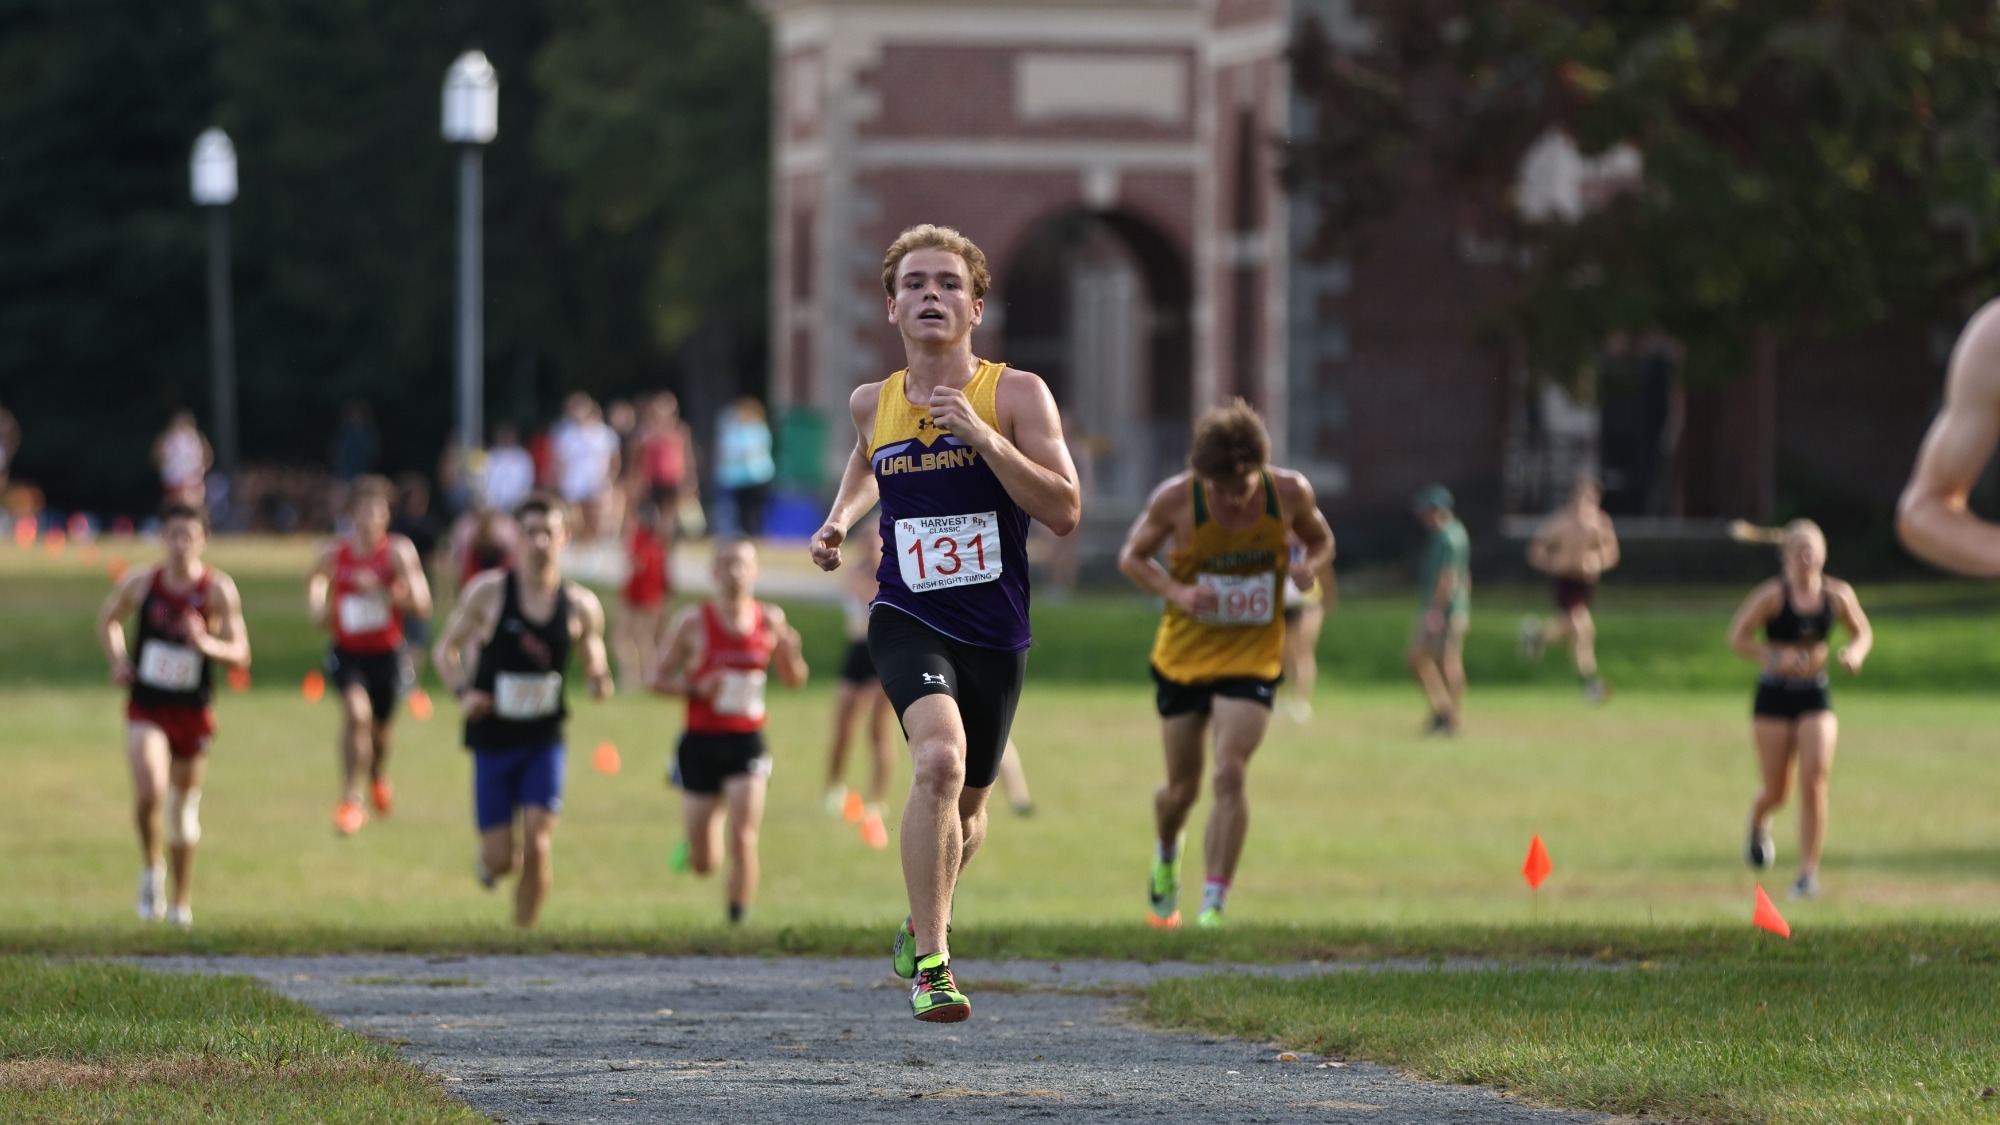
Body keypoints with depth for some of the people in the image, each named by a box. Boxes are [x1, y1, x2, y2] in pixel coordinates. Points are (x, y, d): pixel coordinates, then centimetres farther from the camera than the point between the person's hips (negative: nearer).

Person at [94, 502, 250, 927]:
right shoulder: (140, 582, -4)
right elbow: (107, 620, 16)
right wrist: (117, 660, -2)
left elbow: (241, 654, -10)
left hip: (193, 712, 0)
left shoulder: (218, 590, -9)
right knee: (149, 791, -23)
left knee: (185, 807, 12)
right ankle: (151, 868, 4)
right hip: (146, 708, 0)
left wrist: (208, 644, -30)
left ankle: (180, 901, 30)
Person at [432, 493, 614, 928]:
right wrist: (463, 692, -14)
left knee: (537, 846, -14)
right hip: (492, 740, 0)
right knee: (502, 859, 0)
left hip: (545, 741, 1)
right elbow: (445, 650, 5)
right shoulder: (487, 592, -5)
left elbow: (596, 672, 9)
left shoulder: (581, 607, -1)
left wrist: (600, 683, -15)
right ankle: (489, 857, 37)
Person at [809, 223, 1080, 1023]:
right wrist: (840, 519, 10)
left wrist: (981, 435, -23)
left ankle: (923, 923, 48)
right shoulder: (873, 404, 2)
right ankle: (931, 964, -24)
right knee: (939, 758, -28)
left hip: (996, 634, 1)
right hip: (907, 621, -1)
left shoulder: (1016, 395, -7)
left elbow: (1064, 512, -16)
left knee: (968, 804, 17)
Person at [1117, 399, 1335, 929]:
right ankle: (1165, 856, 46)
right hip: (1184, 652, 1)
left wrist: (1309, 565, -17)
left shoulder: (1289, 493, -12)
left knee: (1229, 775, -18)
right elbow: (1132, 557, -2)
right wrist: (1177, 592, -21)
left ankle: (1213, 906, -15)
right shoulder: (1175, 499, -16)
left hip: (1252, 655, -1)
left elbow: (1321, 541, 8)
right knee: (1182, 789, 10)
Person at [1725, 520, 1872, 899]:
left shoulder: (1837, 595, -1)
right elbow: (1737, 637, -10)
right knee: (1777, 790, 6)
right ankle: (1758, 823, 44)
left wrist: (1855, 653, -10)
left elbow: (1863, 633, 13)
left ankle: (1809, 873, -7)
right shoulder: (1772, 594, -11)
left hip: (1815, 697, 2)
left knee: (1814, 782, -13)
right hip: (1774, 697, -2)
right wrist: (1775, 658, -24)